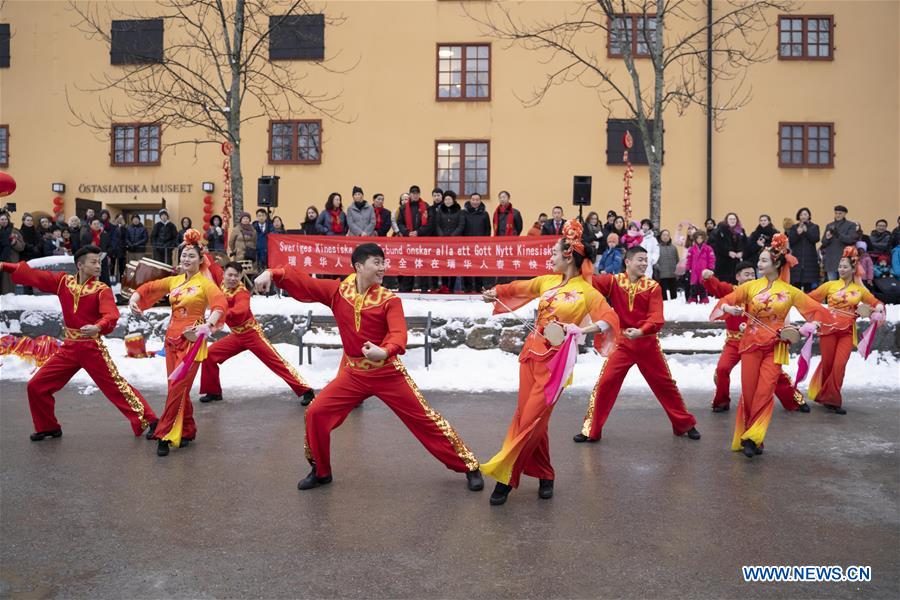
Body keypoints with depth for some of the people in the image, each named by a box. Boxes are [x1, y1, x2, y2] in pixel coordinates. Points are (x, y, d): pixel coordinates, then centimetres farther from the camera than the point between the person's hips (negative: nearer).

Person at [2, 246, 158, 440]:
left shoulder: (102, 290, -10)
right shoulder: (63, 281, 3)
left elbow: (111, 316, -24)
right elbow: (33, 275, 5)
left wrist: (98, 327, -43)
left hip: (92, 348, -5)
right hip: (69, 347, 5)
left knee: (117, 386, -9)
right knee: (36, 386, 9)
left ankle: (148, 422, -3)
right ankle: (48, 427, 27)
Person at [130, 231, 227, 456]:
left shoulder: (205, 283, -8)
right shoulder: (174, 281, 10)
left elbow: (221, 304, -24)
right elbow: (149, 288, 18)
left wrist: (207, 326, -40)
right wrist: (134, 298, -3)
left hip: (192, 341, -6)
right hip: (172, 338, 6)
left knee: (177, 389, -7)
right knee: (178, 389, 12)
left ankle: (165, 435, 1)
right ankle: (187, 431, 26)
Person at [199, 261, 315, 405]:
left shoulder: (241, 292, -24)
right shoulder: (222, 281, -4)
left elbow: (241, 310, -47)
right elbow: (212, 265, 13)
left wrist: (224, 313, -62)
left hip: (252, 334, -8)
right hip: (236, 335, 8)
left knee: (276, 361, -9)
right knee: (210, 354, 6)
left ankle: (306, 391, -8)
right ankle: (213, 392, 20)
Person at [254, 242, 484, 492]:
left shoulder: (389, 300, -14)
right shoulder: (337, 291, -5)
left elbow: (399, 334, -27)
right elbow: (301, 282, -6)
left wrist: (384, 352, -48)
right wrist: (272, 274, -22)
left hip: (388, 373, -3)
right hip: (352, 373, 3)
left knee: (425, 419, 0)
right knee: (316, 413, -1)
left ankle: (469, 467, 15)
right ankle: (320, 471, 22)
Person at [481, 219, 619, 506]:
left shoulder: (586, 292, -9)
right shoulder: (547, 281, 8)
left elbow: (610, 320, -16)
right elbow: (518, 288, 23)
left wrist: (581, 330, -27)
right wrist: (495, 293, 17)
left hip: (554, 361, -6)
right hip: (530, 353, 6)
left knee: (531, 421, -6)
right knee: (526, 417, 8)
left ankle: (505, 476, 4)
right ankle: (544, 476, 22)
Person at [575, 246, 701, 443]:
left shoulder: (653, 286, -6)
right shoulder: (613, 281, -5)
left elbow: (657, 318, -16)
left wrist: (641, 331, -34)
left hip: (647, 342, 1)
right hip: (622, 342, 0)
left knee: (665, 383, 11)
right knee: (604, 383, -6)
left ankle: (685, 424, 30)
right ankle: (591, 430, 7)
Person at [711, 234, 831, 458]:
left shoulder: (789, 291, 0)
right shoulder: (750, 286, 1)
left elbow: (818, 311, 2)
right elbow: (725, 302, 0)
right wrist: (729, 308, -23)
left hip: (774, 347, -1)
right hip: (750, 344, 1)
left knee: (765, 392, -7)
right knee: (748, 392, 2)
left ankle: (751, 438, 3)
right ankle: (750, 437, 15)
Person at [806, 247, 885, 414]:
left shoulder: (860, 290, 8)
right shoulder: (830, 285, 4)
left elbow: (875, 302, 17)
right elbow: (810, 298, 5)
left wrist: (879, 307, -4)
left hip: (847, 332, 1)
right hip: (829, 328, 0)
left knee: (839, 365, -9)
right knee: (827, 364, 4)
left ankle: (829, 398, 7)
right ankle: (830, 398, 24)